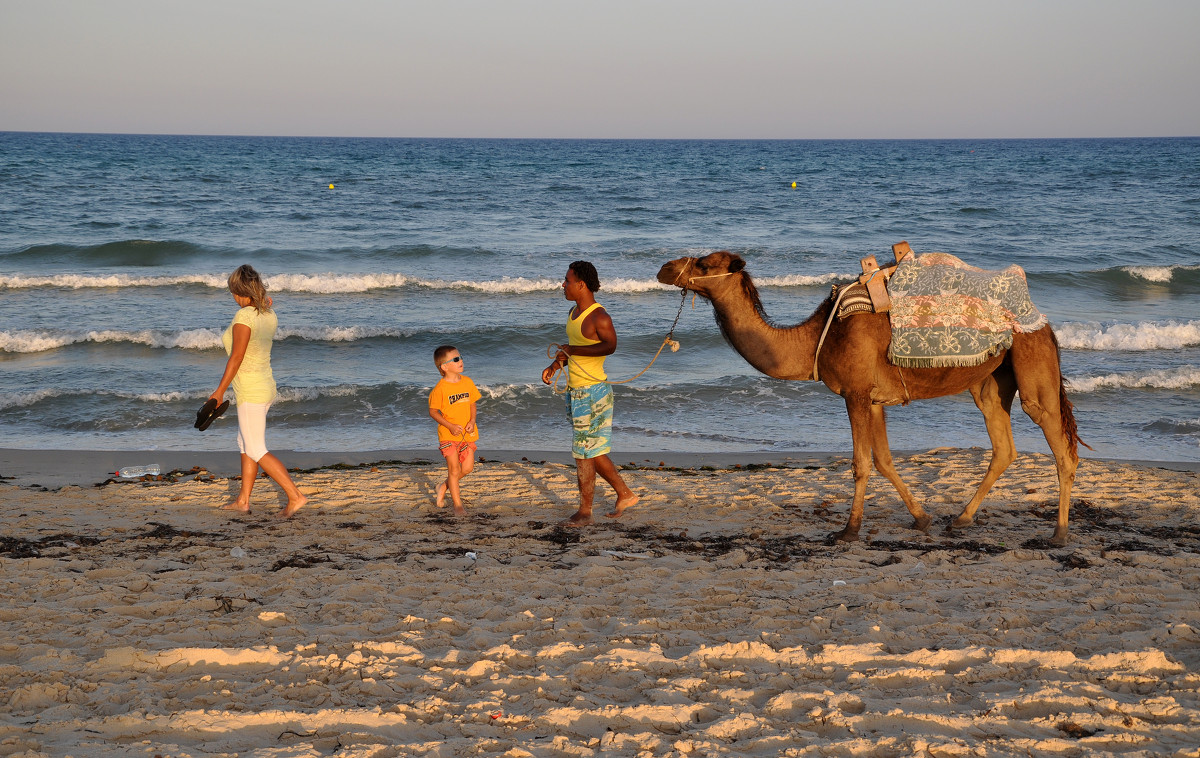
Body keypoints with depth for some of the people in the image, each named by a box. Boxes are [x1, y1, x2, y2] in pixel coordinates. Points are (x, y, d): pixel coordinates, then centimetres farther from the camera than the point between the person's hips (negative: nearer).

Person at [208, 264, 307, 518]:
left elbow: (236, 357, -21)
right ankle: (243, 500, 26)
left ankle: (295, 496, -9)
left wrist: (219, 391, -13)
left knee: (256, 451, -3)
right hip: (266, 385, 9)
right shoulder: (270, 316, 3)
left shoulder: (243, 317, -21)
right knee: (245, 443, 20)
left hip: (251, 392, -9)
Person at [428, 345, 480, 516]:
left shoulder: (467, 382, 3)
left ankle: (444, 487, 31)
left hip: (467, 433, 5)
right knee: (454, 468, -2)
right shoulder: (440, 388, -13)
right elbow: (433, 411, -8)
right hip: (448, 434, -5)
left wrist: (472, 421, -6)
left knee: (467, 467, 7)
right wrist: (450, 426, -17)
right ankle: (457, 504, 8)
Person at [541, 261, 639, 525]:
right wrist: (555, 365, 5)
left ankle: (584, 511, 8)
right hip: (576, 391, 10)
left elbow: (610, 345, -33)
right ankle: (625, 494, 27)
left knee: (584, 453, -2)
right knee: (592, 451, 16)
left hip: (592, 391, -10)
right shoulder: (573, 313, 11)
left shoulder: (599, 316, -18)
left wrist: (572, 350, -29)